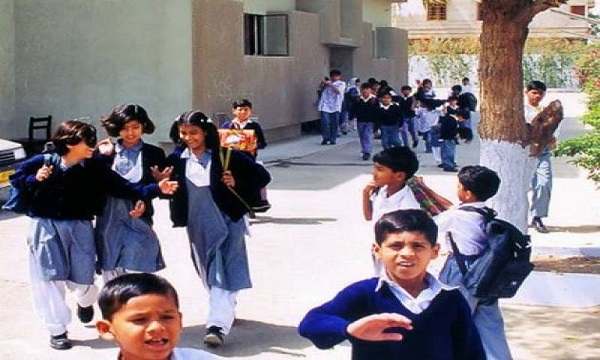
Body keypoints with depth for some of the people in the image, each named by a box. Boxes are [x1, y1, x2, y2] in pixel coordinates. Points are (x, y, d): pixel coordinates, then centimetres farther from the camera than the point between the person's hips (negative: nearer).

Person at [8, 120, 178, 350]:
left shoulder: (94, 168, -7)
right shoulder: (43, 162, -9)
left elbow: (124, 188, -11)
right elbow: (16, 180, 4)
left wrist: (156, 189, -22)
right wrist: (35, 180, -18)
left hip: (79, 227, 1)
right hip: (46, 227, -1)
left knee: (82, 279, 4)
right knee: (51, 279, -1)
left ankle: (85, 301, 43)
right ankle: (57, 331, 15)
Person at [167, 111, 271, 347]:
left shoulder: (226, 156, -8)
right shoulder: (176, 160, 1)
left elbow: (262, 176, -4)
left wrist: (237, 184, -17)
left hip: (227, 221, -4)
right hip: (197, 225, 5)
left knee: (223, 274, -11)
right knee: (209, 274, 17)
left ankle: (218, 325, -16)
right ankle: (226, 310, 39)